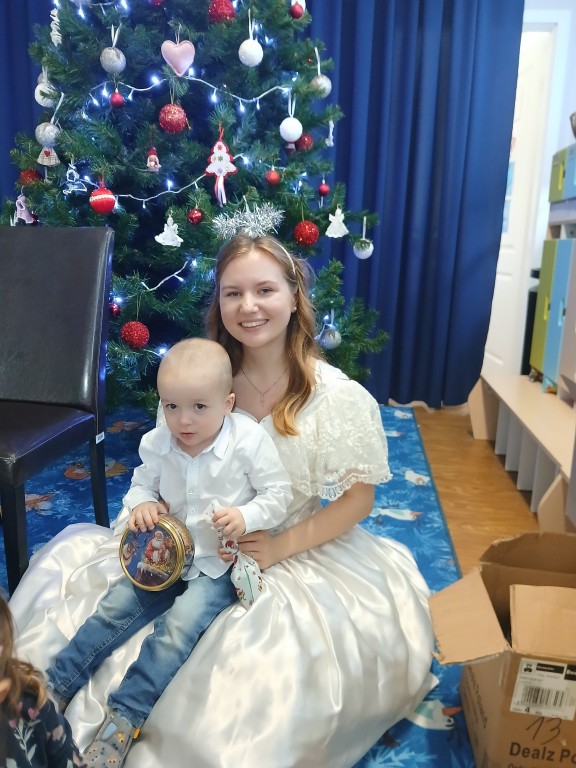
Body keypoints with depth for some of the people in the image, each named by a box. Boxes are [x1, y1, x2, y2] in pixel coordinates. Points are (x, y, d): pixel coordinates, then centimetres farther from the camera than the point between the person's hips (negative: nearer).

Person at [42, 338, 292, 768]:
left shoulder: (250, 441, -19)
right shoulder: (156, 444, -7)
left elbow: (278, 496, -12)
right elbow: (142, 483, 8)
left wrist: (246, 517, -29)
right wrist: (141, 504, -15)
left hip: (220, 564, -4)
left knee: (178, 628, -21)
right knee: (115, 607, -4)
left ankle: (125, 719, -12)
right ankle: (56, 688, 8)